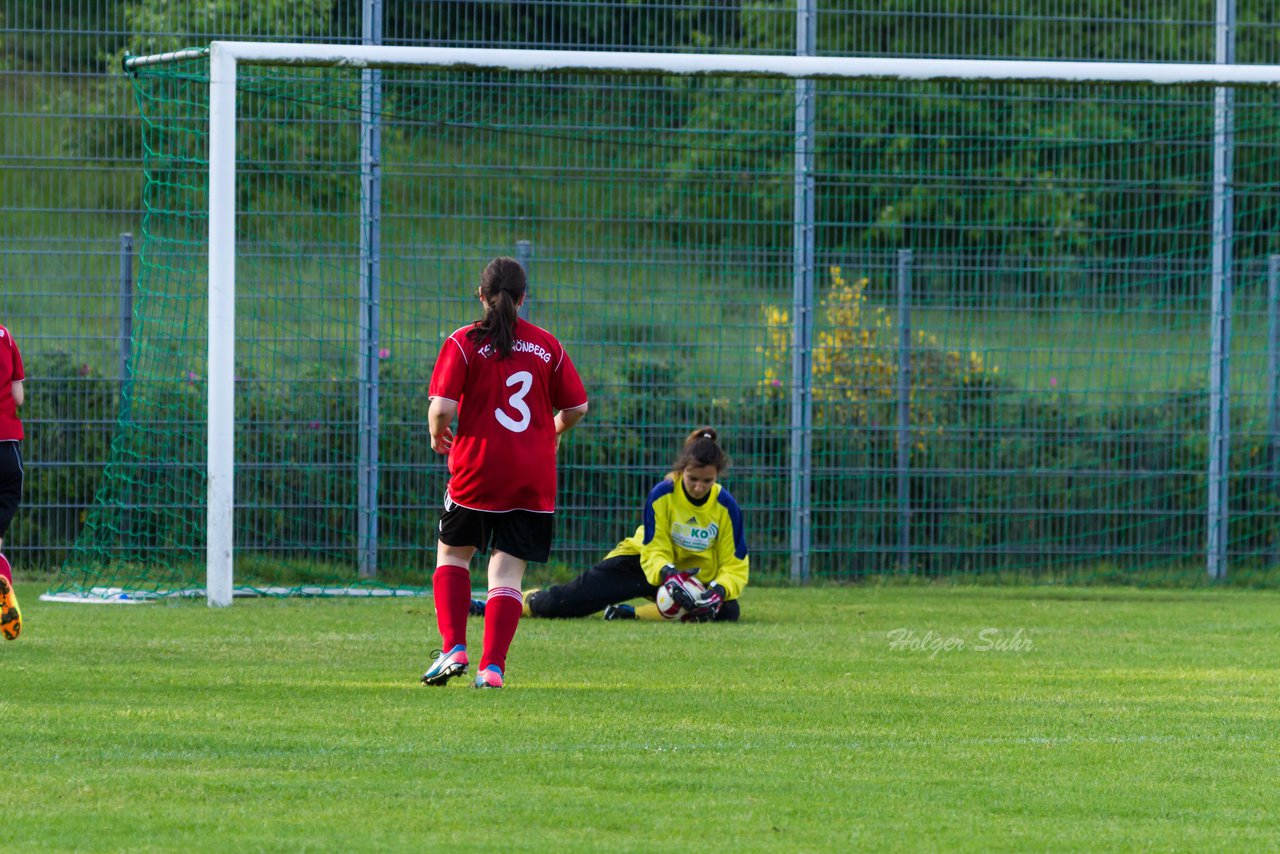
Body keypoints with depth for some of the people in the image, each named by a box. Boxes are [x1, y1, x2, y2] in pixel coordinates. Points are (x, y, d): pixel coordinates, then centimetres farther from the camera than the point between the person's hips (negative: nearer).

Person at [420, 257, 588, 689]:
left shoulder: (463, 343, -6)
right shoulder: (547, 345, 3)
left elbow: (442, 407, -14)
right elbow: (576, 406, 8)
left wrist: (438, 436, 8)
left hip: (477, 472, -2)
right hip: (534, 477, 2)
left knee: (453, 554, 18)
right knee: (508, 570, 4)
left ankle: (453, 648, 4)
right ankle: (492, 666, -5)